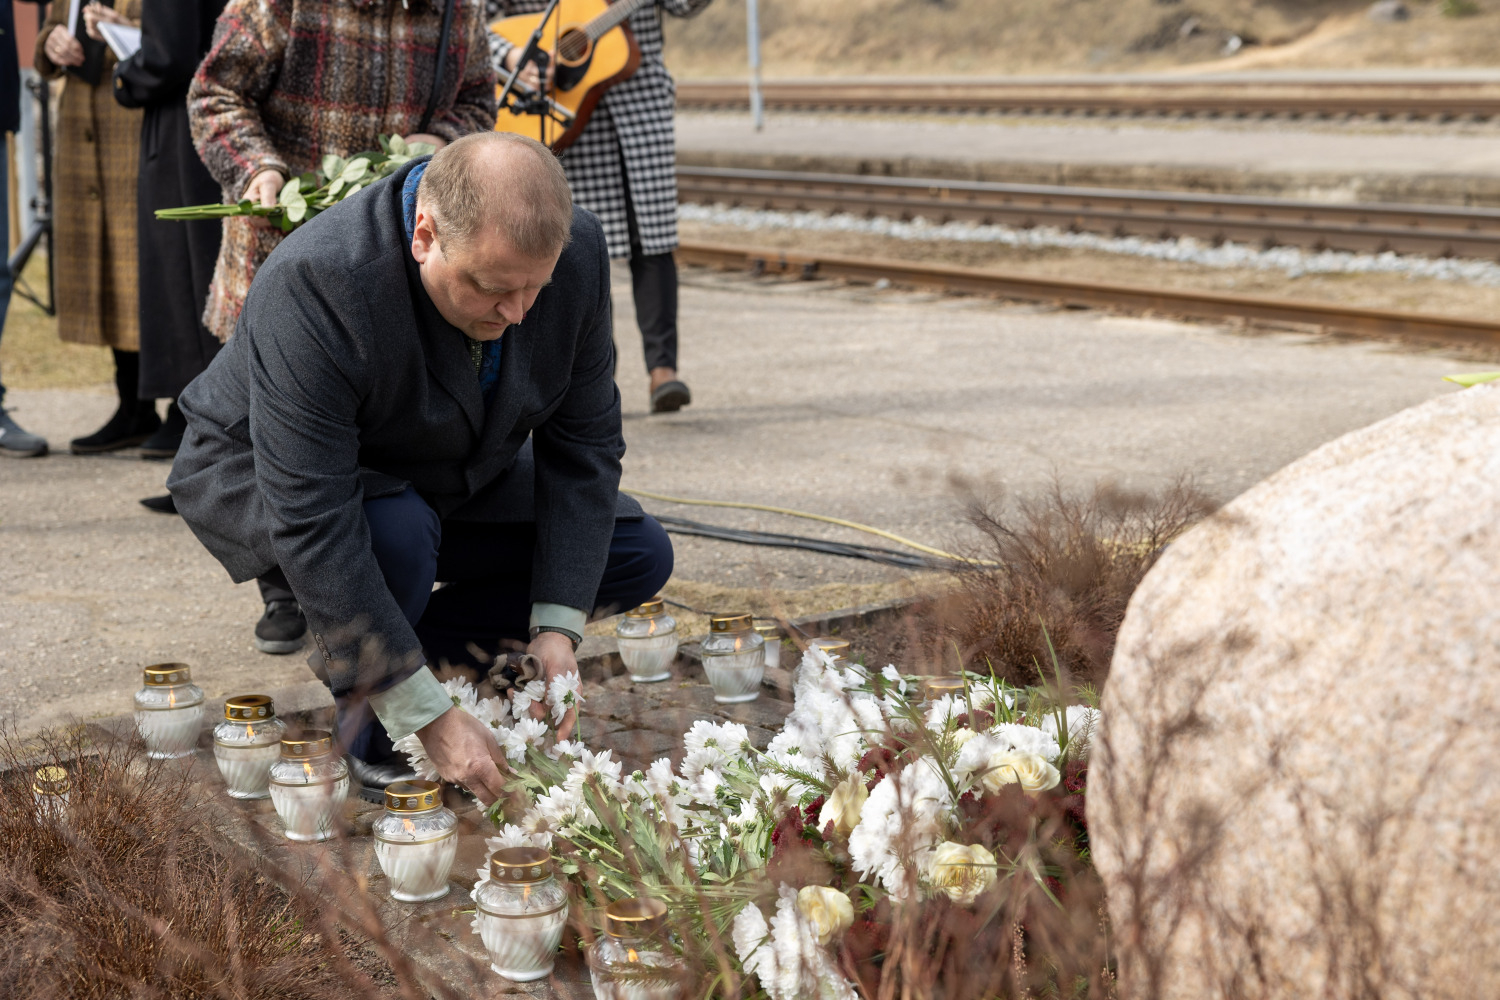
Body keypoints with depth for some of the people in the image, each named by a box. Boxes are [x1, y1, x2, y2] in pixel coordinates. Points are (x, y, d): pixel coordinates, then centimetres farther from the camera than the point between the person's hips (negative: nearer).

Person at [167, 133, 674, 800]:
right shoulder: (313, 287, -40)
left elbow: (582, 444, -11)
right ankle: (368, 734, -9)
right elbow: (313, 527, -40)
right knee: (396, 533, -38)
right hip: (267, 474, -6)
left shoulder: (574, 251, -23)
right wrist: (429, 715, -39)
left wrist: (557, 626, -20)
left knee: (639, 555, -3)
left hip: (452, 473, 6)